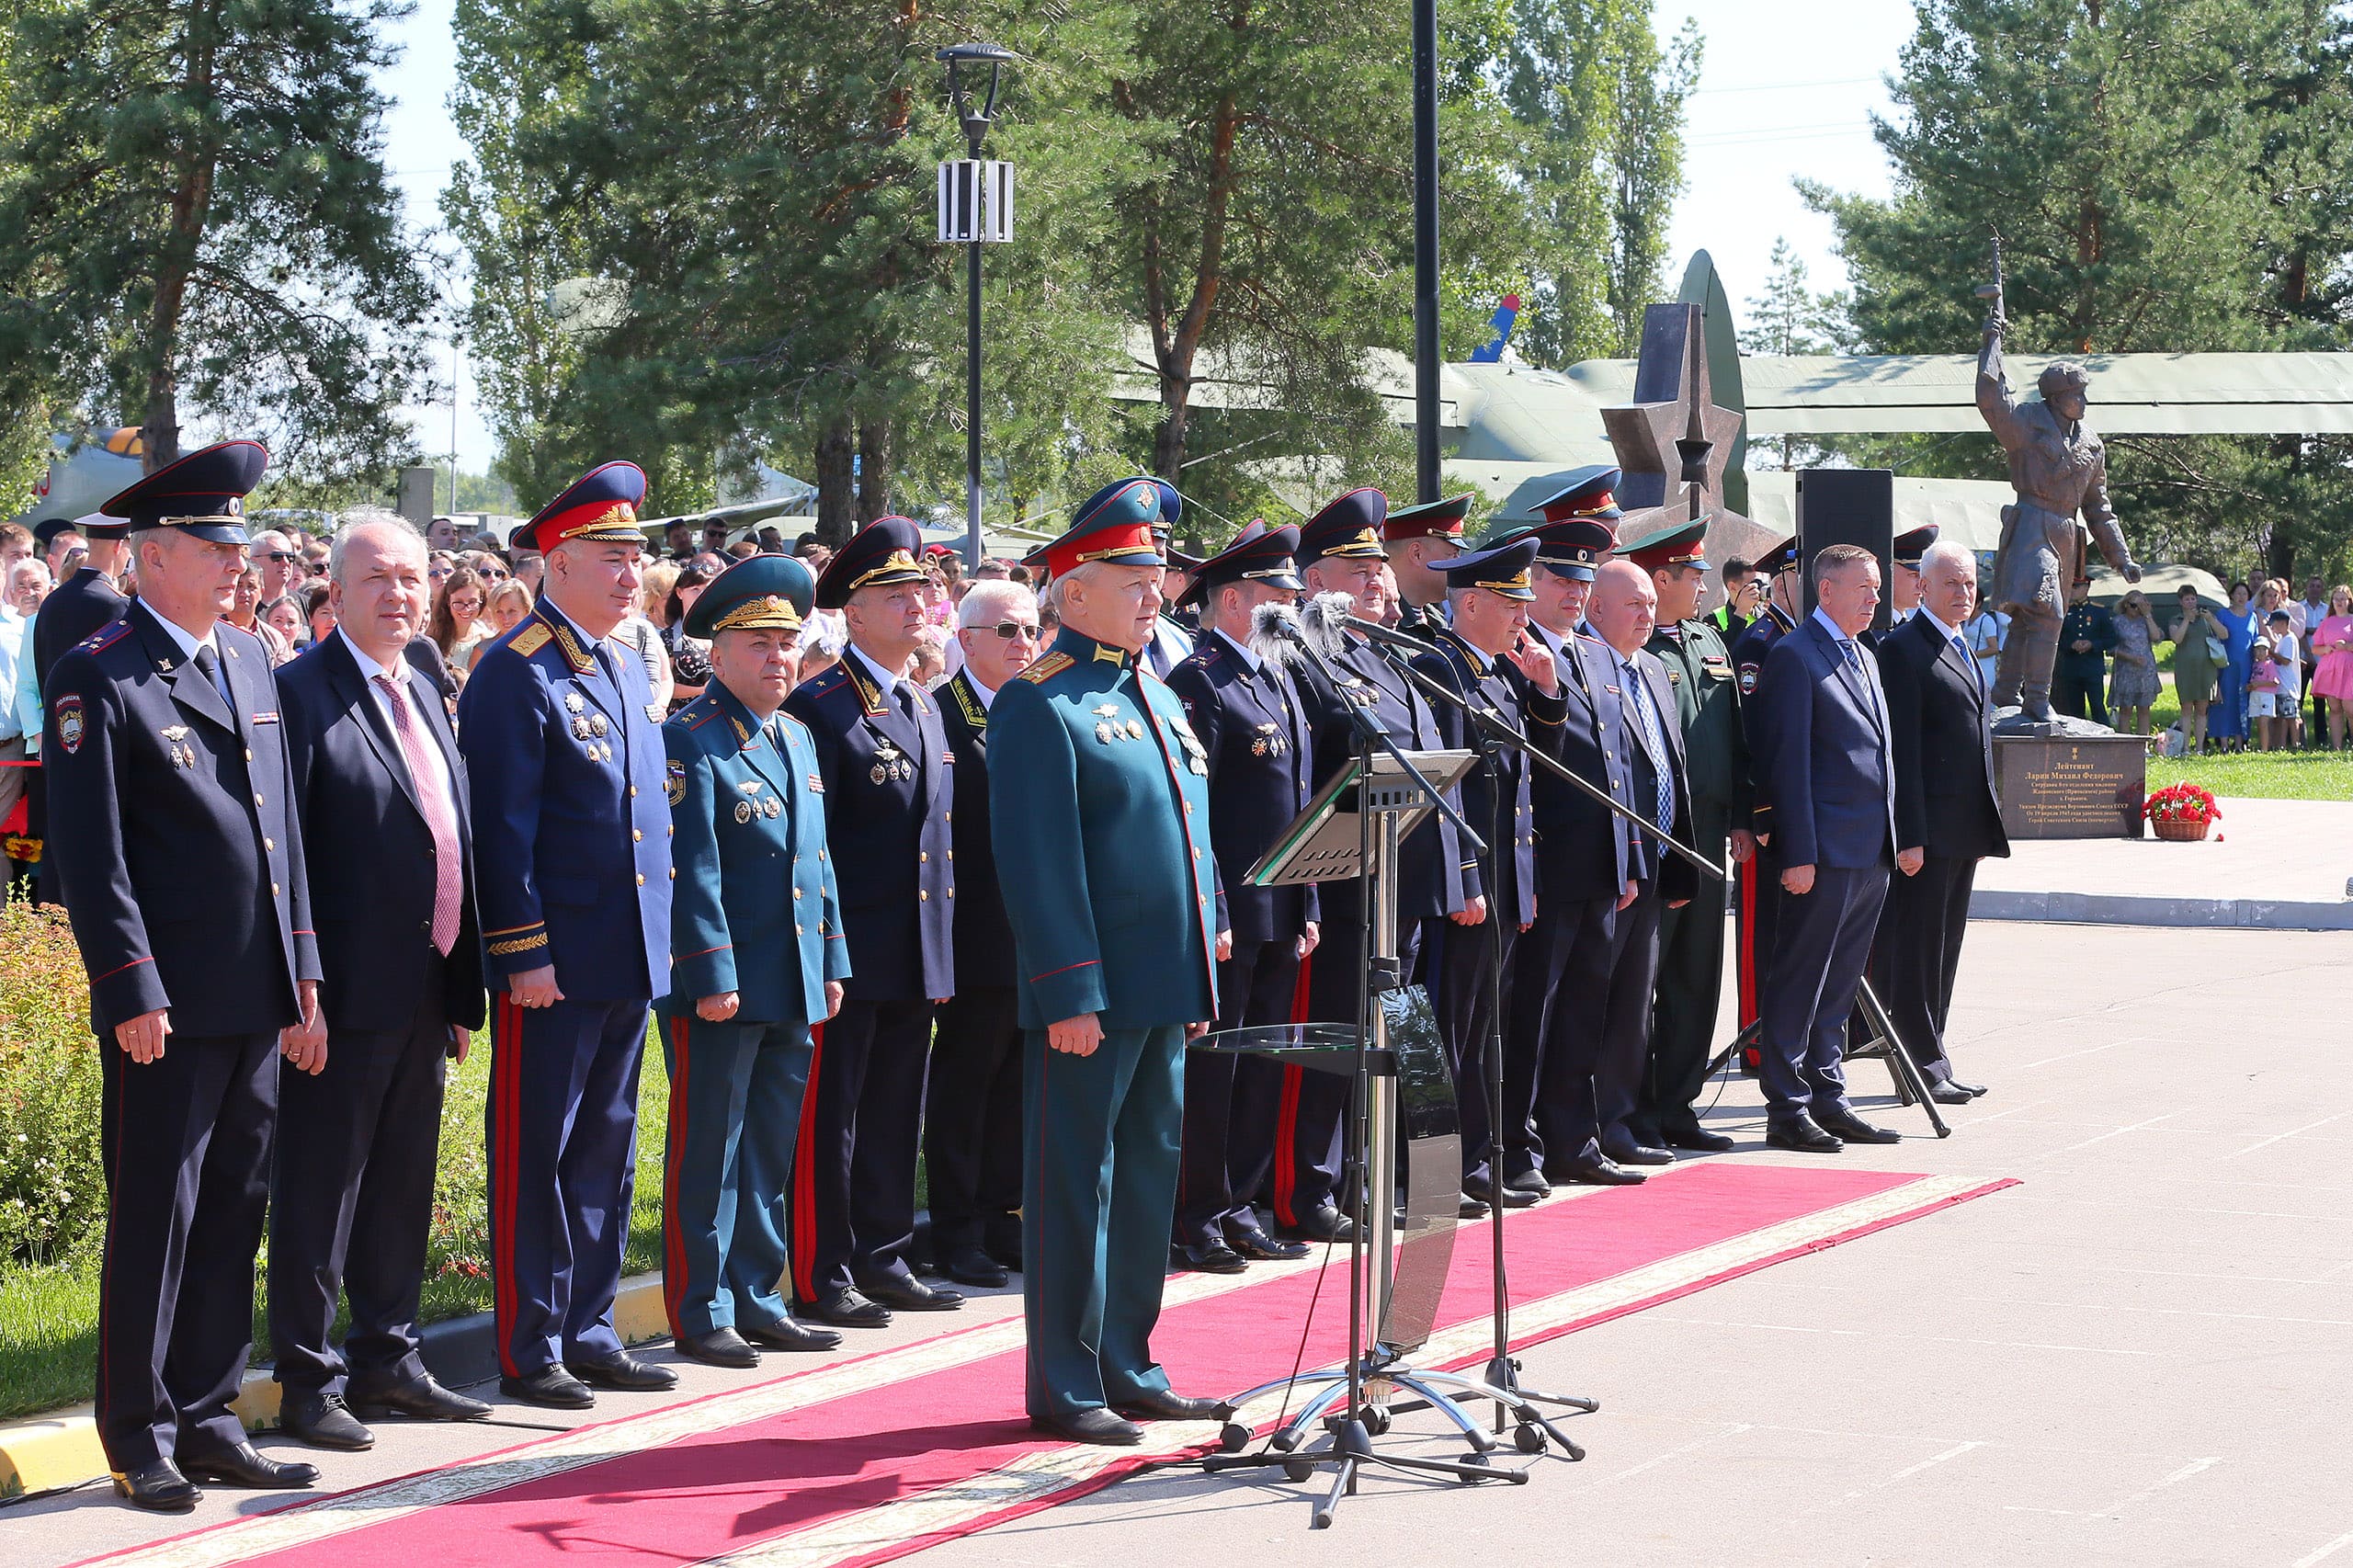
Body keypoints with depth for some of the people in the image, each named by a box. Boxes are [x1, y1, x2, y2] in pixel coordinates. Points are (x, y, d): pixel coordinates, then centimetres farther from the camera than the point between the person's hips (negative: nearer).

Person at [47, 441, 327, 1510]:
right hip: (169, 1009, -7)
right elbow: (89, 852, -12)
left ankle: (209, 1423, 20)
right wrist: (133, 991, -16)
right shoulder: (98, 679, -8)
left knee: (233, 1220, 11)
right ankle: (141, 1440, 10)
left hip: (258, 1005, 7)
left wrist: (303, 979, 14)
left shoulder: (252, 662, 14)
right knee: (153, 1223, 0)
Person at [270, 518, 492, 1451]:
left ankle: (387, 1360, 26)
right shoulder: (303, 694, -10)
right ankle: (308, 1381, 8)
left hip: (424, 995, 8)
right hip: (348, 995, -8)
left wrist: (464, 989, 15)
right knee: (320, 1191, 0)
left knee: (402, 1189, 15)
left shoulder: (422, 695, 15)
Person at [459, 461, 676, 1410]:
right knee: (535, 1160, -1)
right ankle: (529, 1352, 6)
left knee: (604, 1156, 14)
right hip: (554, 967, -8)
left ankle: (590, 1338, 22)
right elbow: (503, 827, -15)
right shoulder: (516, 673, -11)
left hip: (631, 962, 8)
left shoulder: (627, 669, 15)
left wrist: (661, 937, 17)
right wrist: (523, 953, -18)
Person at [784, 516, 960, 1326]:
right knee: (830, 1115, -1)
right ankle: (820, 1279, 4)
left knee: (895, 1113, 13)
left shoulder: (924, 707, 15)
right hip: (850, 954, -8)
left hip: (918, 955, 8)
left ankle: (880, 1259, 22)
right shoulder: (820, 708, -10)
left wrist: (943, 950, 17)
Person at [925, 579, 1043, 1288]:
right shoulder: (939, 716, -8)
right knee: (963, 1089, 3)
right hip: (978, 944, -6)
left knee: (1016, 1089, 12)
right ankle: (958, 1236, 10)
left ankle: (1003, 1221, 22)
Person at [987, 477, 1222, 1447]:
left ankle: (1126, 1369, 22)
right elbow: (1037, 860, -17)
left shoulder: (1158, 699, 17)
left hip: (1164, 992, 9)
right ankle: (1064, 1389, 5)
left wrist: (1202, 978, 18)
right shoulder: (1039, 706, -11)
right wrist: (1069, 994, -21)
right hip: (1092, 995, -8)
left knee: (1148, 1176, 13)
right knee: (1074, 1185, -1)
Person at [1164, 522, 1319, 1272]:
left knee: (1261, 1067, 12)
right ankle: (1194, 1218, 6)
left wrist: (1307, 906, 15)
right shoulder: (1199, 682, -12)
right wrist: (1211, 917, -19)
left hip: (1280, 918, 9)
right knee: (1209, 1068, -1)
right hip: (1228, 916, -8)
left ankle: (1237, 1206, 20)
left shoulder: (1279, 678, 16)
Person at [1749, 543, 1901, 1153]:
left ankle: (1827, 1098, 20)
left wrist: (1892, 840, 17)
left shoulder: (1866, 659, 19)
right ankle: (1787, 1110, 1)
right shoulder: (1794, 657, -9)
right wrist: (1798, 853, -18)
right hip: (1825, 852, -9)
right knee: (1799, 982, -3)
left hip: (1872, 852, 9)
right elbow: (1787, 762, -14)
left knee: (1840, 986, 13)